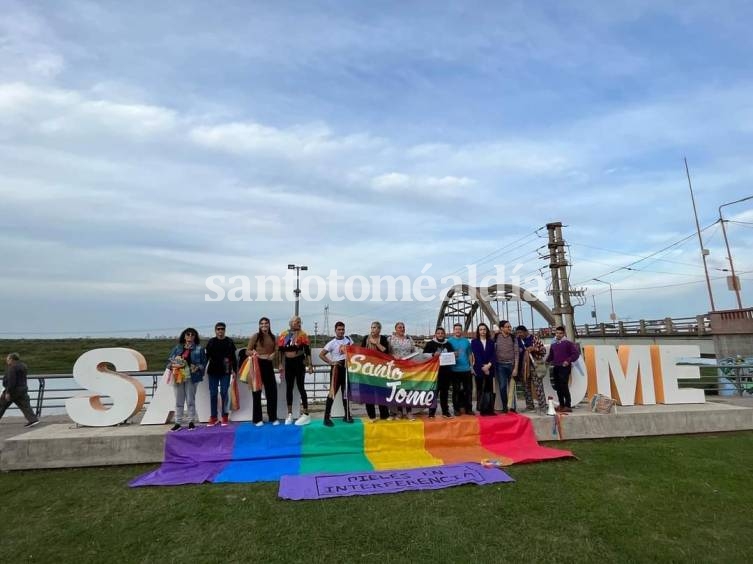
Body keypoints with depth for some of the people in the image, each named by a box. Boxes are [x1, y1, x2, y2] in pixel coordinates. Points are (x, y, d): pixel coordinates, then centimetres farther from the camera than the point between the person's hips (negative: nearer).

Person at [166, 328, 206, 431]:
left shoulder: (199, 349, 1)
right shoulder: (177, 348, 11)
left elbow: (203, 362, 0)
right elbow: (169, 360, 9)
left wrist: (197, 367, -17)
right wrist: (173, 365, -10)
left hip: (191, 377, -3)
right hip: (178, 376, 3)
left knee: (190, 400, 3)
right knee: (178, 401, 8)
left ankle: (192, 422, 14)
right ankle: (178, 423, 17)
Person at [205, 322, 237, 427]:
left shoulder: (229, 341, 1)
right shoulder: (211, 342, 4)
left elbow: (233, 357, 2)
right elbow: (207, 356, 8)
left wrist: (234, 370, -3)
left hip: (225, 371, -2)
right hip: (213, 371, 2)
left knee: (224, 393, 0)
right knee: (213, 394, 6)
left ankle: (225, 416, 10)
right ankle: (213, 417, 14)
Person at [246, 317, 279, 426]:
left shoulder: (273, 337, 8)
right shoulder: (255, 336, -3)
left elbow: (276, 350, 15)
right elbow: (247, 351, -2)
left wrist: (273, 354, -7)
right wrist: (253, 353, -23)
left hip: (269, 365, 4)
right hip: (258, 364, -4)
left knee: (272, 391, 6)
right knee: (257, 392, 5)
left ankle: (273, 418, 18)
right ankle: (257, 419, 14)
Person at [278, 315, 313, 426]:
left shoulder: (302, 335, -4)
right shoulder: (283, 335, 5)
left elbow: (307, 350, -6)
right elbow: (281, 351, 11)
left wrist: (309, 365, -11)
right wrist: (281, 364, 7)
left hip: (299, 362, -3)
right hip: (288, 363, 4)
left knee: (300, 387, -3)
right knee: (289, 388, 8)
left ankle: (306, 414, 3)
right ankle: (290, 414, 19)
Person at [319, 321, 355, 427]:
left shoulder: (348, 339, 5)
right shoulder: (332, 343, -9)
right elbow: (321, 354, -12)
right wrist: (331, 362, -16)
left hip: (347, 367, 5)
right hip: (337, 368, -5)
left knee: (346, 392, 13)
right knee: (333, 392, -7)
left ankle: (347, 415, 23)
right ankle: (327, 418, -3)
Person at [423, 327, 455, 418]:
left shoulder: (448, 344, 17)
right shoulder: (430, 344, 3)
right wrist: (433, 355, -19)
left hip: (446, 371, 4)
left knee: (445, 392, 9)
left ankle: (445, 411, 18)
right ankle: (431, 412, 2)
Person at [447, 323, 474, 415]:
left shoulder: (466, 341, 8)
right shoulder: (449, 341, 0)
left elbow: (470, 354, 12)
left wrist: (471, 365, 7)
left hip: (466, 369, 3)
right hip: (455, 370, -2)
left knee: (468, 389, 7)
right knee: (456, 390, 5)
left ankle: (468, 409, 17)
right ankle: (456, 409, 13)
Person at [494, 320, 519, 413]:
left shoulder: (513, 337, 0)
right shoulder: (496, 337, -1)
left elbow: (516, 353, -2)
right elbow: (493, 351, 3)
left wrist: (516, 368, -7)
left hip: (511, 365, 0)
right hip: (500, 365, 0)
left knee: (512, 386, 4)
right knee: (503, 386, -1)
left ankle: (513, 407, 15)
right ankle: (504, 407, 11)